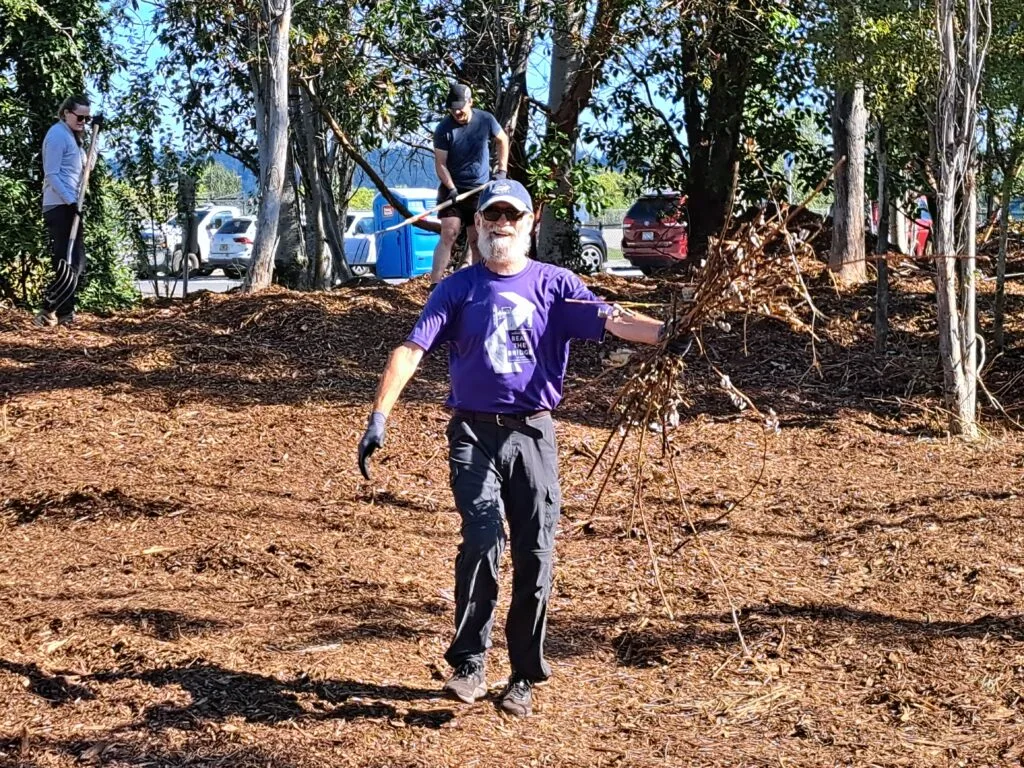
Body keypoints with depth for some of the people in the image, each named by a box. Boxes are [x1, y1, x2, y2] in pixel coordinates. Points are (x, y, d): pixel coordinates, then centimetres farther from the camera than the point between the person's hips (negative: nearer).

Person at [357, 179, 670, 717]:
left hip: (534, 435, 1)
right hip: (474, 435, -1)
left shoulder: (554, 285, 6)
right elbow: (412, 349, -5)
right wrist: (379, 417, -17)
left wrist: (665, 332, -29)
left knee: (534, 557, 3)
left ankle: (524, 677, 17)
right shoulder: (458, 289, 5)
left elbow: (611, 319, -10)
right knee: (484, 539, -19)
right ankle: (470, 664, -5)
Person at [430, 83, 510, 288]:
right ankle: (435, 285, -19)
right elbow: (440, 163, -11)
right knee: (448, 234, -15)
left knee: (475, 240, 4)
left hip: (480, 189, 3)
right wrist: (451, 189, -23)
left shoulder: (485, 120, -6)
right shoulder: (443, 129, -12)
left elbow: (502, 140, 12)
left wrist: (502, 169, 5)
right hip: (452, 189, -3)